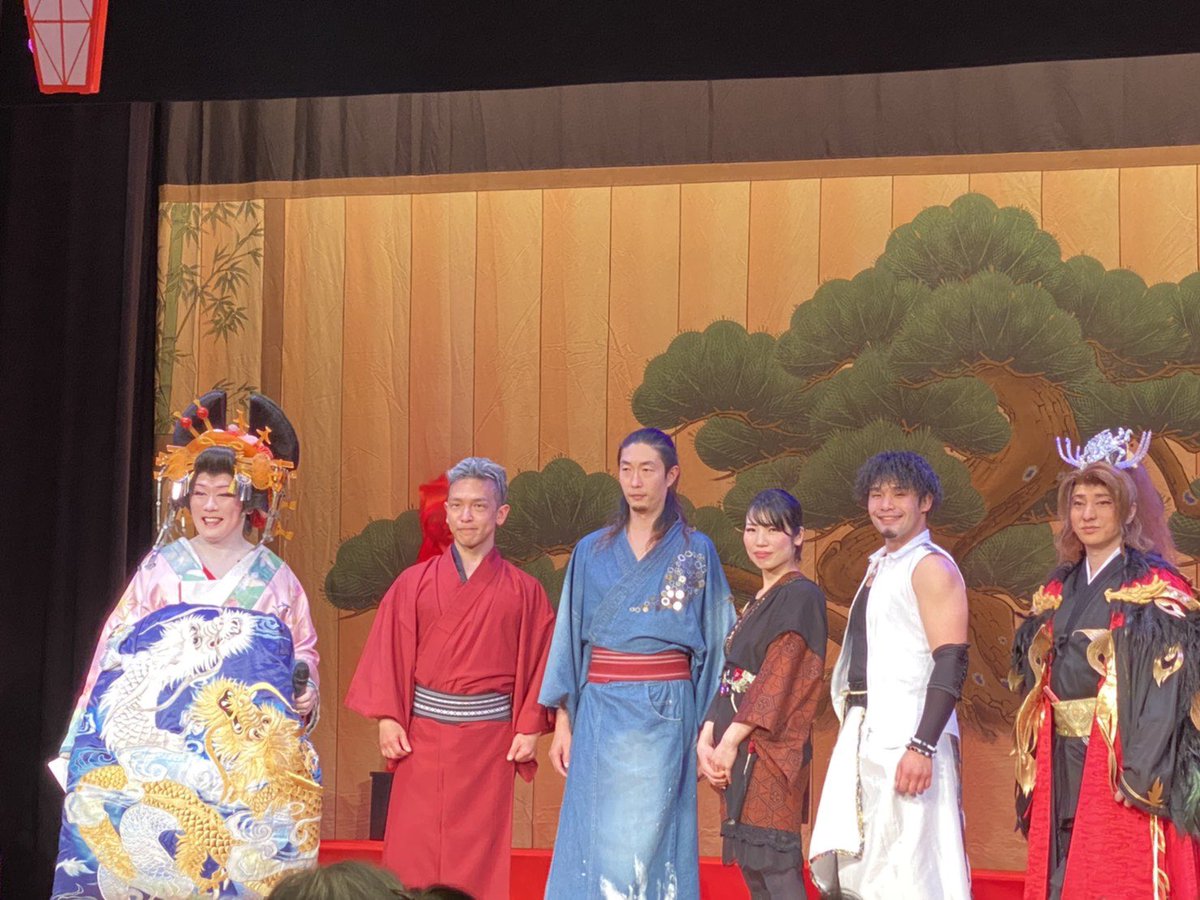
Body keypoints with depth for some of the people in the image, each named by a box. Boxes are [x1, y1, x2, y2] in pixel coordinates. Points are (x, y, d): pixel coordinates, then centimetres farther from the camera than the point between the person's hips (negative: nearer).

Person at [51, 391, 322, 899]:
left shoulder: (273, 578, 7)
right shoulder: (161, 568, 6)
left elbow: (303, 650, 10)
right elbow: (116, 650, 5)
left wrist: (304, 693, -10)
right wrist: (103, 733, -3)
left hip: (249, 752, 0)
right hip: (163, 746, 0)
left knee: (237, 857, -5)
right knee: (162, 857, -7)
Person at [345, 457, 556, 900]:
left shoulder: (523, 592, 4)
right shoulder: (414, 583, 5)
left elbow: (539, 662, 2)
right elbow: (388, 655, 2)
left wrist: (530, 728, -5)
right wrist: (387, 719, -6)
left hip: (490, 739, 0)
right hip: (423, 735, 1)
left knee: (479, 852, 2)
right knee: (413, 851, 0)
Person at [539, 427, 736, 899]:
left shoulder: (696, 551, 4)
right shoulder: (592, 551, 10)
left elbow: (715, 640, 3)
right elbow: (570, 637, 11)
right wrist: (563, 722, 5)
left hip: (663, 713, -3)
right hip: (599, 711, 3)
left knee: (640, 842, -4)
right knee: (591, 840, 1)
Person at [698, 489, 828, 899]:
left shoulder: (800, 597, -8)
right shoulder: (758, 603, 19)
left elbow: (780, 677, -15)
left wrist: (732, 739, -17)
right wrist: (707, 739, 2)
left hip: (771, 747, -9)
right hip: (741, 749, 9)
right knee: (751, 866, 9)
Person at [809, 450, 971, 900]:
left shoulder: (932, 567, -9)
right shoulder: (879, 566, 19)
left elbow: (952, 664, -17)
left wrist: (922, 746, -24)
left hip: (906, 734, -9)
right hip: (863, 735, 9)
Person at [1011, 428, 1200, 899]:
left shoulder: (1153, 586, -6)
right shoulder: (1060, 588, 13)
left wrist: (1142, 773, -19)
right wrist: (1035, 765, 9)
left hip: (1122, 766, -6)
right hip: (1061, 767, 6)